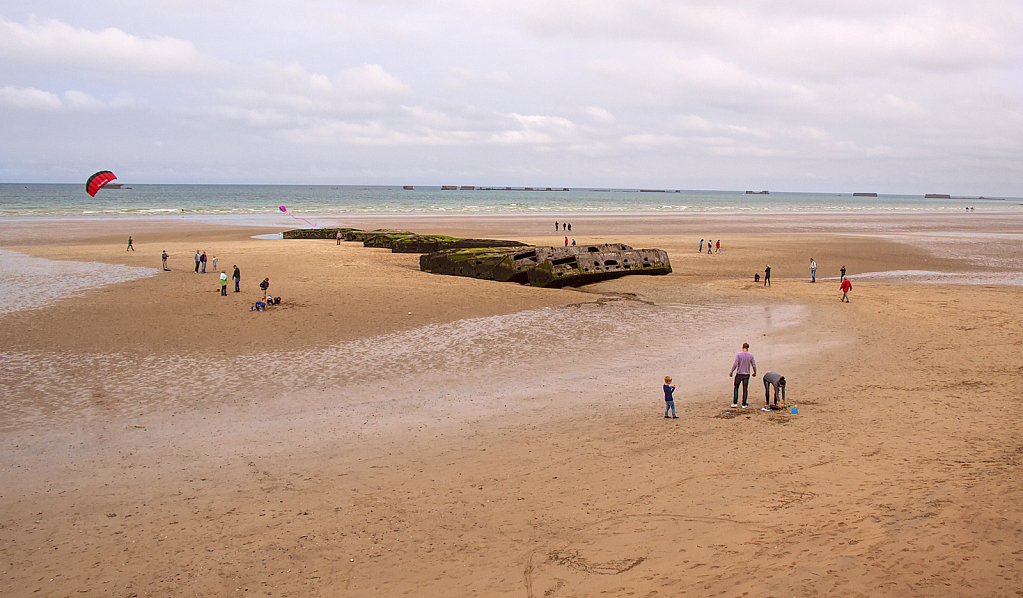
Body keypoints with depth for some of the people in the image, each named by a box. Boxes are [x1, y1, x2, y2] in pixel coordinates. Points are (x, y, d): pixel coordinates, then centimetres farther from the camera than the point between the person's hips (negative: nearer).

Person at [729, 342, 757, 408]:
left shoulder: (738, 354, -8)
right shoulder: (750, 355, -1)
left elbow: (735, 364, -13)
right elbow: (754, 365, 0)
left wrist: (731, 372, -2)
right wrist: (755, 373, 17)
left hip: (739, 374, -2)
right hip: (746, 375, 2)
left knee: (736, 388, 10)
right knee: (745, 389, 6)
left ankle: (735, 403, 6)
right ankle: (744, 404, 7)